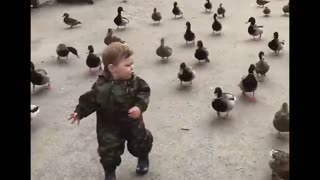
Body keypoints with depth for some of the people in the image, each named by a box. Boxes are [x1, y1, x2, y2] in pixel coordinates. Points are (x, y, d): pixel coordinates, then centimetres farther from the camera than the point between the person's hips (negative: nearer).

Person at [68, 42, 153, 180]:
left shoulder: (134, 81, -17)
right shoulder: (102, 88, -25)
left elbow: (144, 91, -8)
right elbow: (90, 101, -12)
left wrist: (140, 106, -23)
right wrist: (79, 112, -6)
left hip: (133, 123, 3)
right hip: (110, 127, -2)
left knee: (141, 143, 19)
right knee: (109, 151, 5)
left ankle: (143, 158, 54)